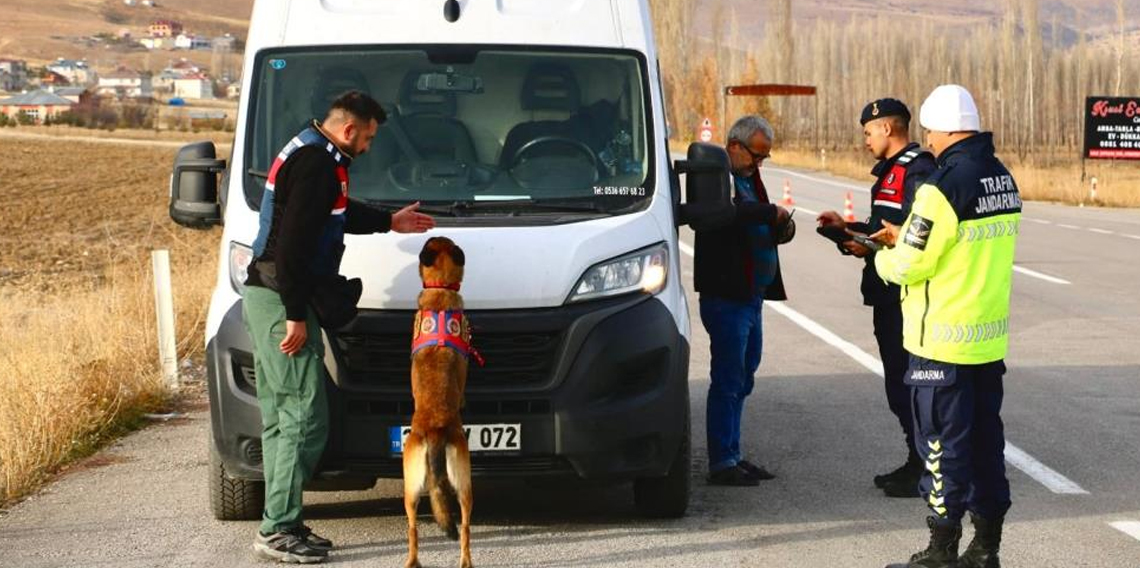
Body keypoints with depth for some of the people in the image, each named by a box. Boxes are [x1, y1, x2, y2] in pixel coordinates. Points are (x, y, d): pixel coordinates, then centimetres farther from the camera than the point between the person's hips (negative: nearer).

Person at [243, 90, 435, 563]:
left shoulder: (306, 153, 18)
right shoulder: (315, 164, -16)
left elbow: (337, 214, 35)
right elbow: (293, 244, -22)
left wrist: (387, 222, 45)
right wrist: (296, 315, -21)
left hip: (265, 299, 11)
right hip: (281, 302, -11)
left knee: (280, 418, 12)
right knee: (305, 417, -10)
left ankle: (279, 524, 17)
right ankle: (278, 530, -8)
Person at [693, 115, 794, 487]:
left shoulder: (749, 179, 19)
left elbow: (765, 231, 21)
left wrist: (783, 228, 0)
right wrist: (772, 213, -22)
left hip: (751, 296, 9)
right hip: (727, 298, -9)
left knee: (742, 381, 13)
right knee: (728, 382, -7)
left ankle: (732, 456, 20)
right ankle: (721, 463, -3)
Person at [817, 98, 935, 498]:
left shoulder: (918, 170, -15)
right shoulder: (892, 170, 18)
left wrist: (871, 248, -19)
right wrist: (848, 229, 19)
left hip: (907, 297, -11)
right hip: (889, 297, 11)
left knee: (908, 384, -7)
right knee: (900, 384, 15)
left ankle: (925, 470, -1)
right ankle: (916, 463, 24)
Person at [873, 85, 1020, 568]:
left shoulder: (943, 187, -20)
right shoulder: (1003, 179, 7)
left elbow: (908, 266, -18)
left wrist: (885, 256, 4)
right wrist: (906, 237, 17)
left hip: (943, 342, -8)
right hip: (991, 337, 8)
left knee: (943, 443, 1)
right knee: (986, 438, 14)